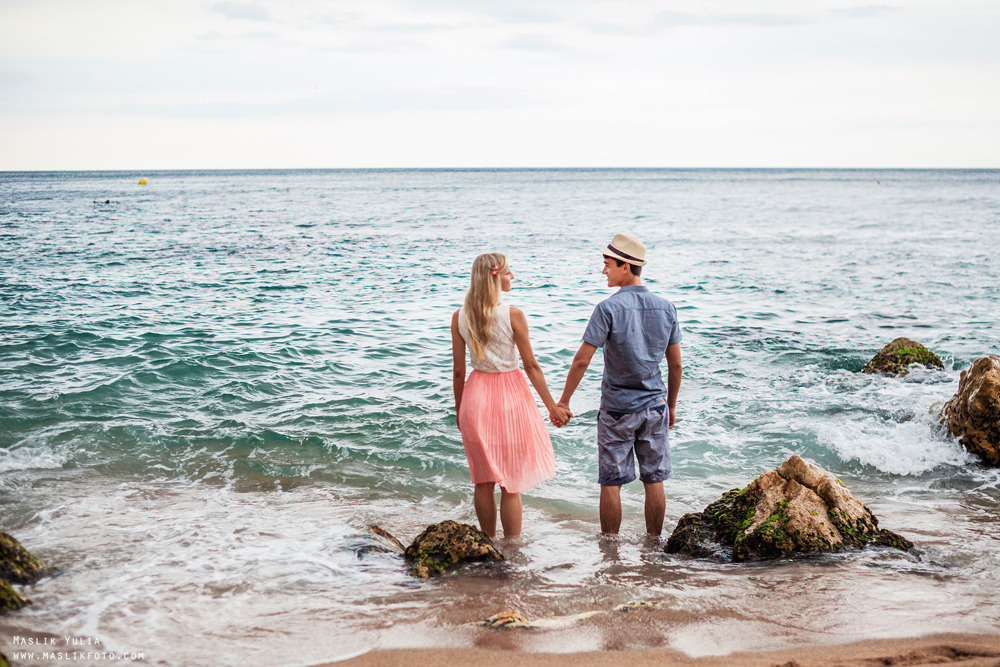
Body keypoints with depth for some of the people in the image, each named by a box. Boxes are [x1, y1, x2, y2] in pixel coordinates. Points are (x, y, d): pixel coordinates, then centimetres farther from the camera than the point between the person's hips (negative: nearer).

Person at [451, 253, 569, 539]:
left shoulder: (459, 317, -3)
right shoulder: (513, 316, -13)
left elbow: (458, 371, 2)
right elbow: (531, 366, -9)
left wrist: (459, 409, 14)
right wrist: (552, 406, 0)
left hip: (477, 395, 4)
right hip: (510, 396, -3)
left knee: (484, 481, 14)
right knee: (511, 484, 6)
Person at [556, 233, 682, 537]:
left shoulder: (609, 308, -14)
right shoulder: (666, 308, 1)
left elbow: (582, 360, -15)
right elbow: (675, 364, 6)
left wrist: (564, 400, -5)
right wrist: (671, 405, 18)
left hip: (617, 408, -4)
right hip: (654, 406, 4)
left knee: (611, 482, 5)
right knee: (654, 481, 10)